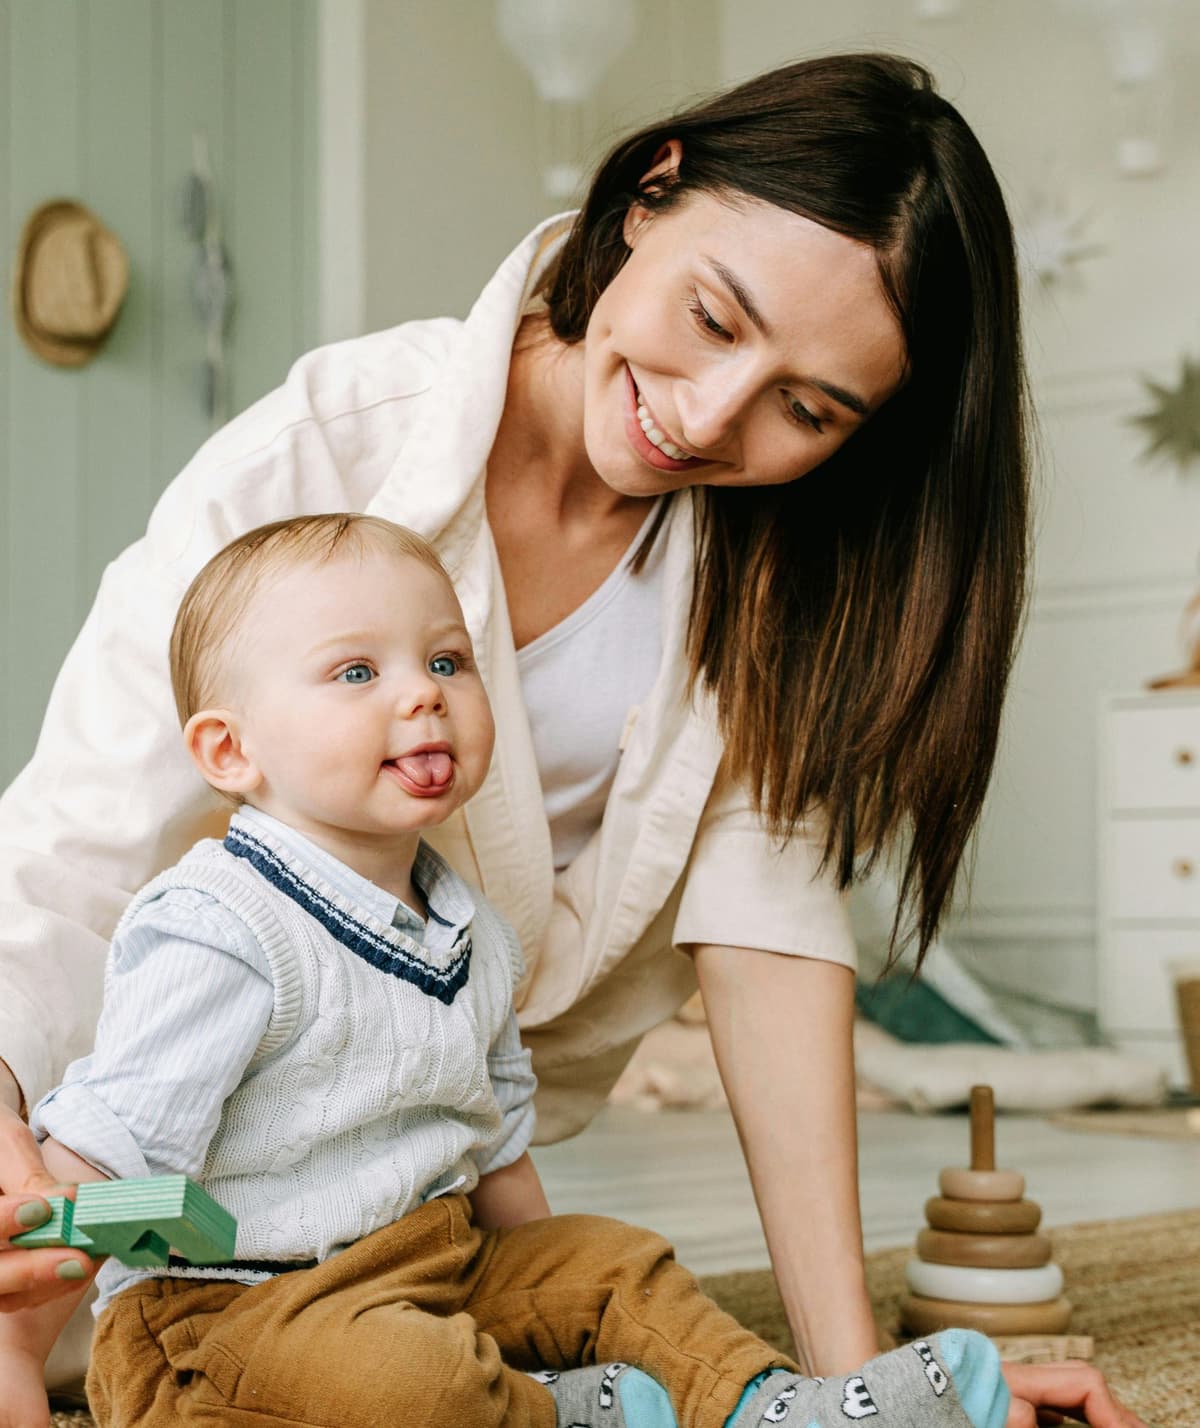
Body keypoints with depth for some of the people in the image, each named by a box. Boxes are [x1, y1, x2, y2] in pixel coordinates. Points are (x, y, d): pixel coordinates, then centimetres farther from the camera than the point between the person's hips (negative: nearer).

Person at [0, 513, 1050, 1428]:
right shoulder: (220, 937, -20)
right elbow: (98, 1153, -21)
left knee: (612, 1263, 8)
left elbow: (497, 1145, 21)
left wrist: (552, 1309, 24)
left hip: (437, 1267, 9)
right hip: (216, 1314, -9)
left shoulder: (477, 940, 8)